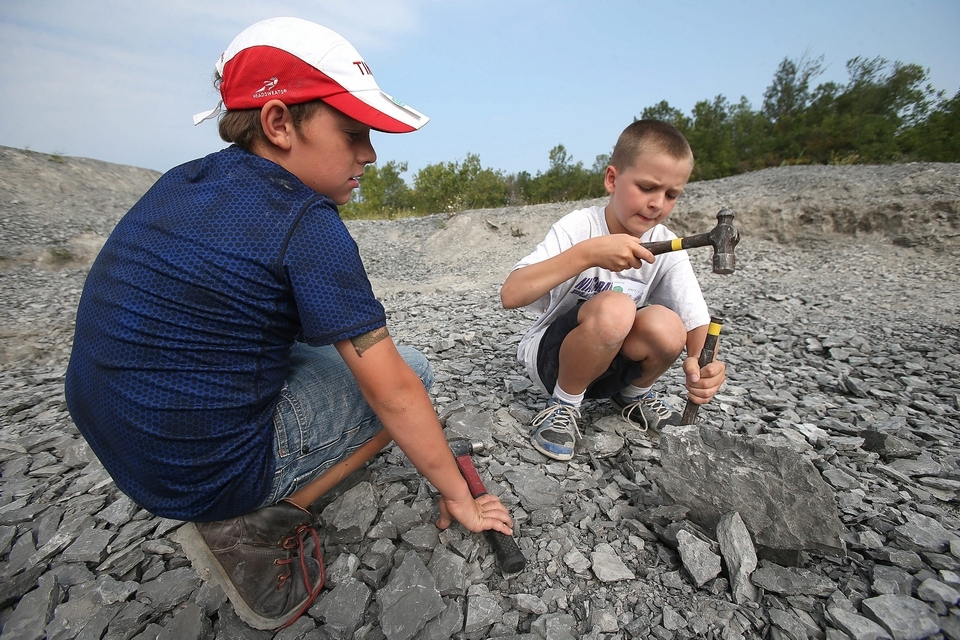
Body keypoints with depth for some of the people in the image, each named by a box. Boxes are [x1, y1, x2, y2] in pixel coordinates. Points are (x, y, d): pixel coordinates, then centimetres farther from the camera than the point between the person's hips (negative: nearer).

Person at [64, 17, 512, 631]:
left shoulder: (180, 183, 2)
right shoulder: (306, 223, -23)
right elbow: (394, 394, -21)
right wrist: (458, 496, -5)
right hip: (210, 472, -7)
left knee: (322, 340, 22)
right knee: (411, 372, 2)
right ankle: (256, 524, -1)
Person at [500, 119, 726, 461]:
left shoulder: (667, 250, -6)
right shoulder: (580, 226, -19)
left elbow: (697, 322, -13)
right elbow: (511, 295, -31)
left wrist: (702, 360, -35)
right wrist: (587, 252, -41)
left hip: (611, 363, 4)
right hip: (551, 356, -4)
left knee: (665, 325, -27)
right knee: (614, 308, -33)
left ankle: (634, 395, 6)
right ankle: (564, 406, -9)